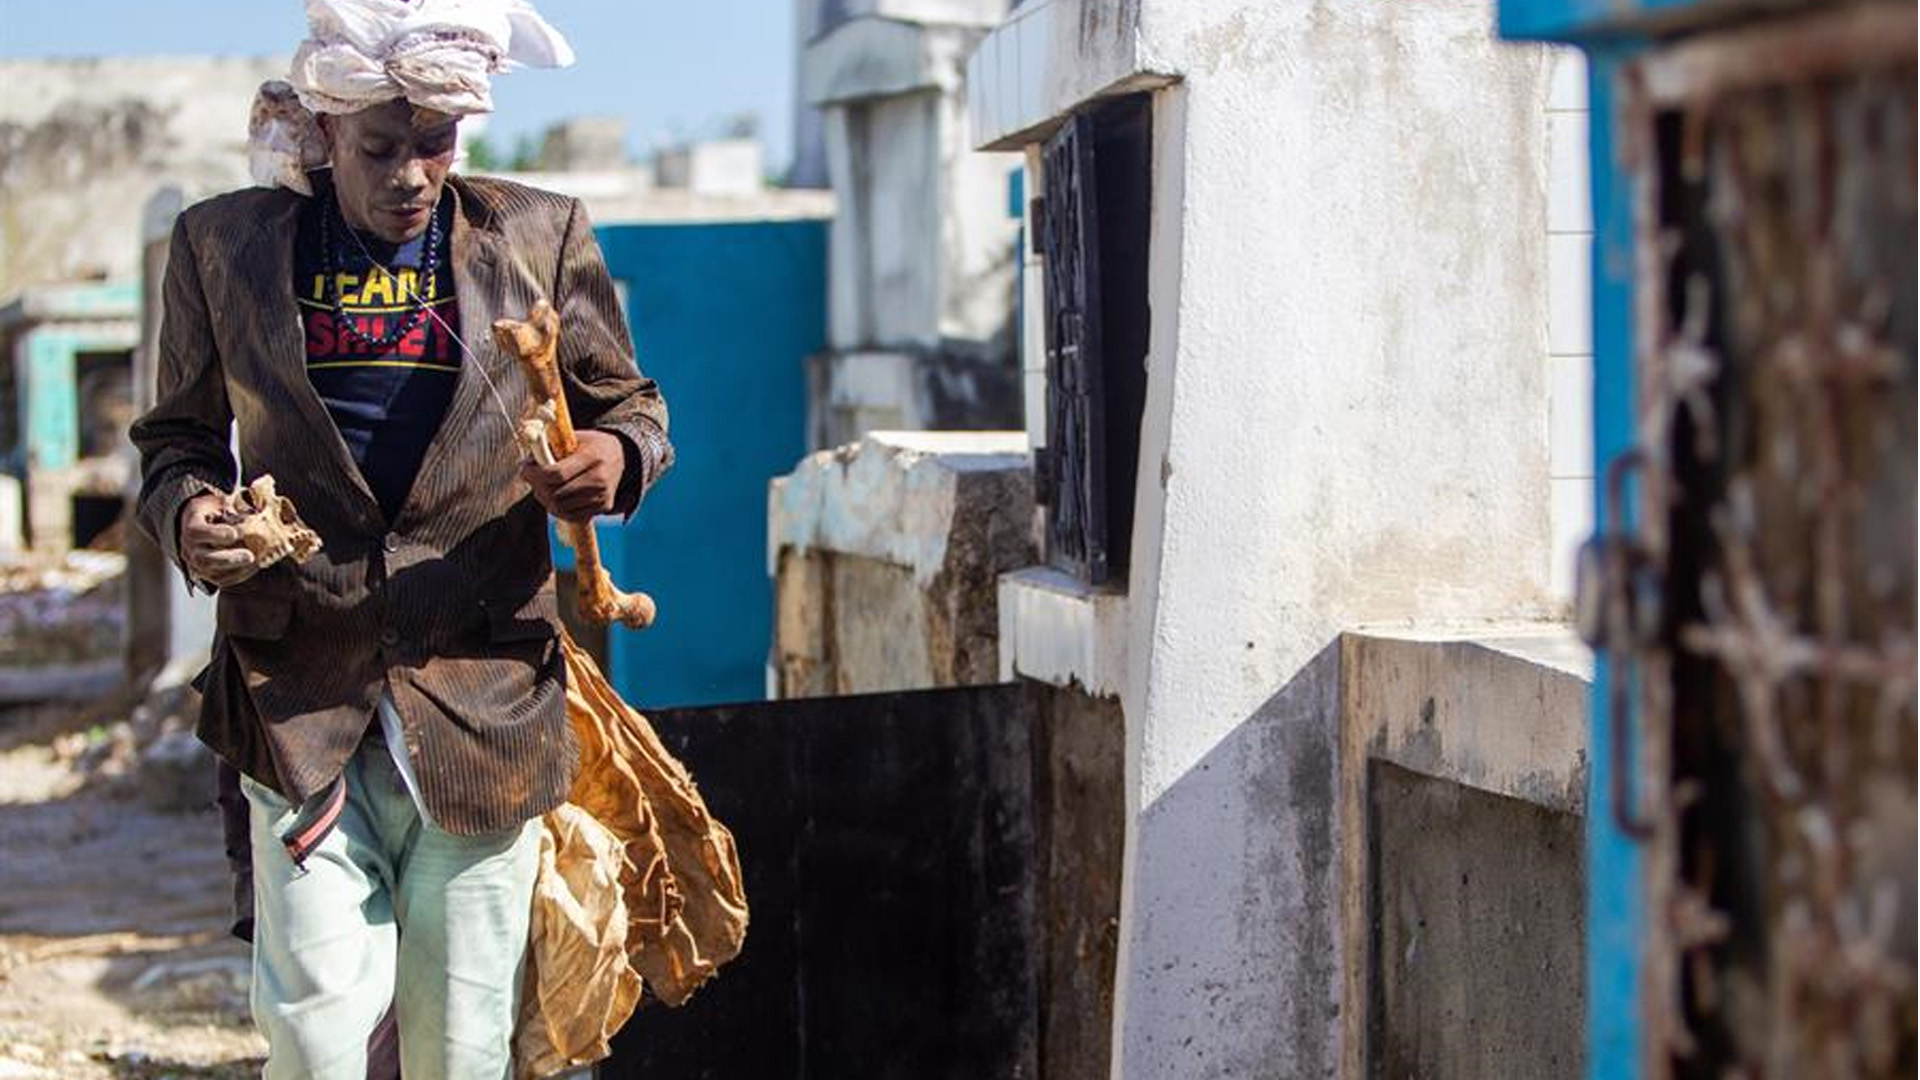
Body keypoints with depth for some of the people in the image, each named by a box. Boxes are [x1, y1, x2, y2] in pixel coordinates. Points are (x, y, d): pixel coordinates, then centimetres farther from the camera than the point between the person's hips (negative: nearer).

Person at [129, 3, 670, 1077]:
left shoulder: (539, 236, 6)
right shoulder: (227, 245, 6)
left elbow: (630, 405, 14)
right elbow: (179, 435, 15)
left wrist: (616, 458, -9)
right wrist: (187, 513, -8)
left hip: (480, 689, 1)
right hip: (299, 693, 0)